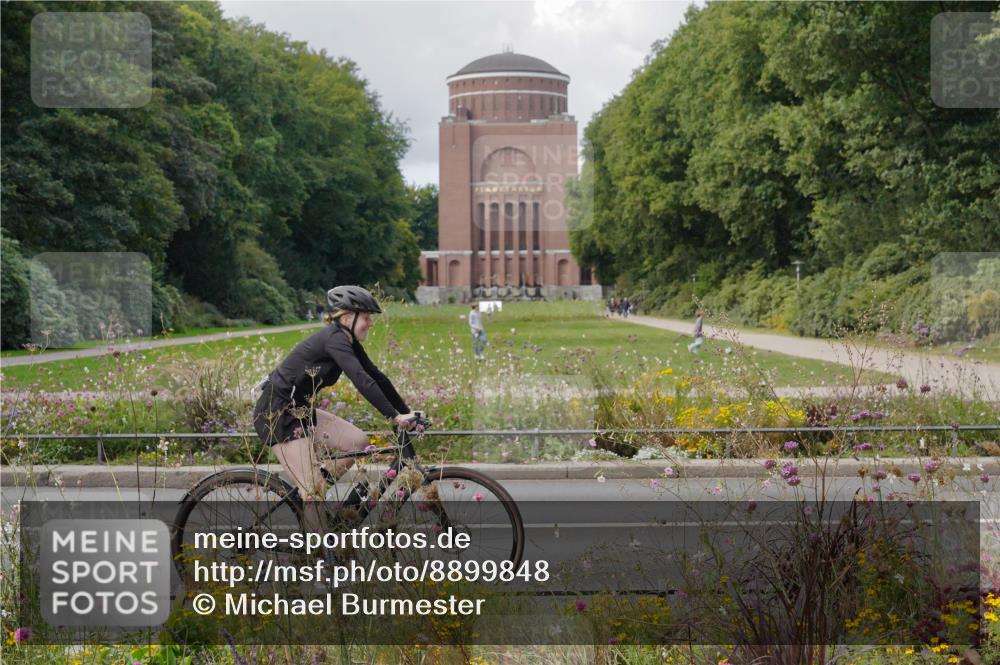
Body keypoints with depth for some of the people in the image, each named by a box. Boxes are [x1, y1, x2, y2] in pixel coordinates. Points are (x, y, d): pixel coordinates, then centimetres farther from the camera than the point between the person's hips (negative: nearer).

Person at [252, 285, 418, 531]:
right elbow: (362, 381, -30)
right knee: (314, 488, -13)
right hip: (276, 415, -9)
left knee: (358, 442, -1)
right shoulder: (334, 339, -21)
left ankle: (310, 493, 10)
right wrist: (395, 416, -32)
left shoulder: (348, 342, 7)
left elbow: (375, 376, 9)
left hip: (300, 411, 9)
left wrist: (406, 412, 3)